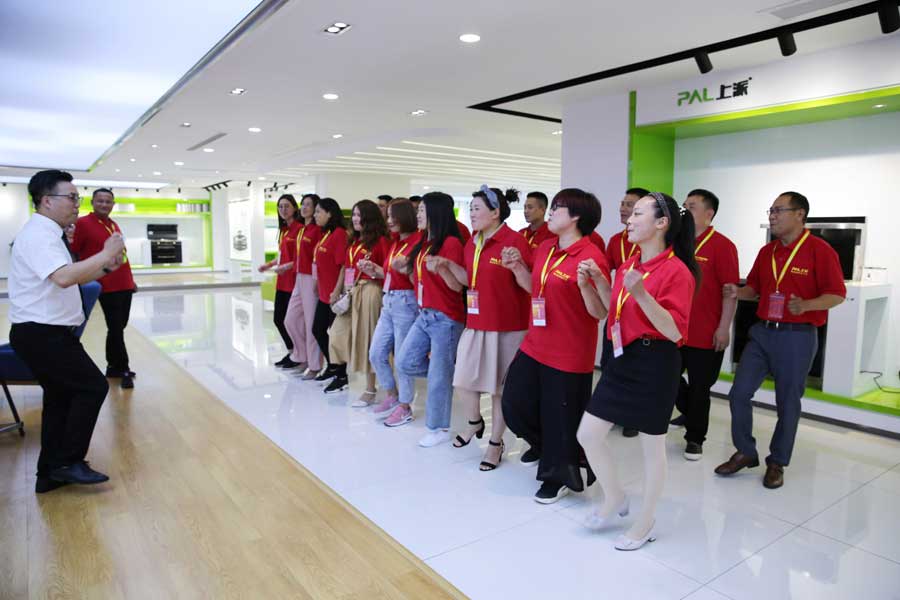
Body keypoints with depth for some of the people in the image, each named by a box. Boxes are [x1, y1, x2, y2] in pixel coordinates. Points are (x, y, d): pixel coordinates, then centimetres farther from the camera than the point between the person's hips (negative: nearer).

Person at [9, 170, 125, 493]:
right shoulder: (38, 234, -18)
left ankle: (50, 473, 22)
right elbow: (63, 277, -34)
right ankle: (68, 463, 2)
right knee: (93, 386, -8)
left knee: (60, 397, 14)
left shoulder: (46, 234, 15)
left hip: (44, 332, 11)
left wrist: (104, 268, 7)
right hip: (42, 333, -10)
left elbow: (67, 278, 21)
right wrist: (105, 254, -25)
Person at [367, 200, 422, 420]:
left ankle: (404, 406, 17)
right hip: (388, 302, 9)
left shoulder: (418, 241, -11)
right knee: (376, 354, 12)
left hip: (406, 302, -9)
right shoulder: (395, 243, 14)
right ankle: (391, 395, 30)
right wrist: (375, 270, 4)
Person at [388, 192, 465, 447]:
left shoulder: (451, 243, -13)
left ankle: (439, 428, 16)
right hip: (424, 314, 9)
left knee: (439, 375, 1)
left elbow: (458, 286, -17)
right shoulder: (423, 242, 12)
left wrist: (440, 268, -33)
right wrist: (407, 268, 8)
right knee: (405, 364, 6)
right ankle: (446, 372, 27)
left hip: (445, 318, -9)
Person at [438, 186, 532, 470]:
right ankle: (474, 423, 39)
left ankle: (495, 443, 24)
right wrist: (449, 265, 3)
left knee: (498, 386, 6)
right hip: (475, 323, 7)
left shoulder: (515, 240, -13)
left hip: (507, 327, -6)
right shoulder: (471, 243, 8)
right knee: (463, 380, 11)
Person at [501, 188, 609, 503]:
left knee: (561, 418, 7)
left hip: (569, 356, -8)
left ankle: (559, 476, 32)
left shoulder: (591, 257, -18)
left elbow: (601, 313, -17)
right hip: (533, 347, 8)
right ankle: (545, 446, 44)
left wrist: (585, 284, -33)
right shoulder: (544, 249, 7)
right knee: (514, 403, 16)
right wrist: (517, 267, 6)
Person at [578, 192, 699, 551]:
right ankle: (614, 498, 32)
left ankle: (645, 522, 30)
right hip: (622, 359, 8)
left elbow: (675, 331, -21)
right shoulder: (626, 266, 9)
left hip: (656, 364, -8)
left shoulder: (677, 271, -14)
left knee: (652, 446, 9)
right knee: (588, 434, 9)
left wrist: (642, 294, -31)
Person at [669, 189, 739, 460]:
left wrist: (724, 328, -16)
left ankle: (695, 438, 22)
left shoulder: (722, 246, -10)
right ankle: (690, 413, 41)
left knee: (699, 387, 6)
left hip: (706, 334, -6)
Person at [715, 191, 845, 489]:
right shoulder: (766, 251, 9)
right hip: (762, 332, 6)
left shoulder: (820, 250, -9)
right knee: (739, 392, 2)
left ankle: (777, 463, 23)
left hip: (798, 336, -5)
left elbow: (837, 294, -11)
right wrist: (737, 292, -5)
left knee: (788, 403, 7)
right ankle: (745, 452, 19)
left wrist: (806, 305, -29)